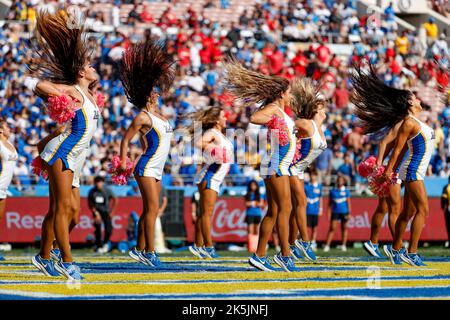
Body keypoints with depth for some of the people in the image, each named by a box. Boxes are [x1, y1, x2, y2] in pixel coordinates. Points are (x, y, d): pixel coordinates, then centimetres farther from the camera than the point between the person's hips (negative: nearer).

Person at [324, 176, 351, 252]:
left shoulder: (346, 191, 3)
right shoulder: (332, 191, 7)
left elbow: (348, 203, 3)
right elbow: (330, 203, 11)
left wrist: (349, 213, -3)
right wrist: (329, 212, 5)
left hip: (344, 212, -1)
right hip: (335, 212, 1)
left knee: (344, 228, 4)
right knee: (332, 228, -7)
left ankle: (344, 245, 11)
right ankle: (327, 245, -11)